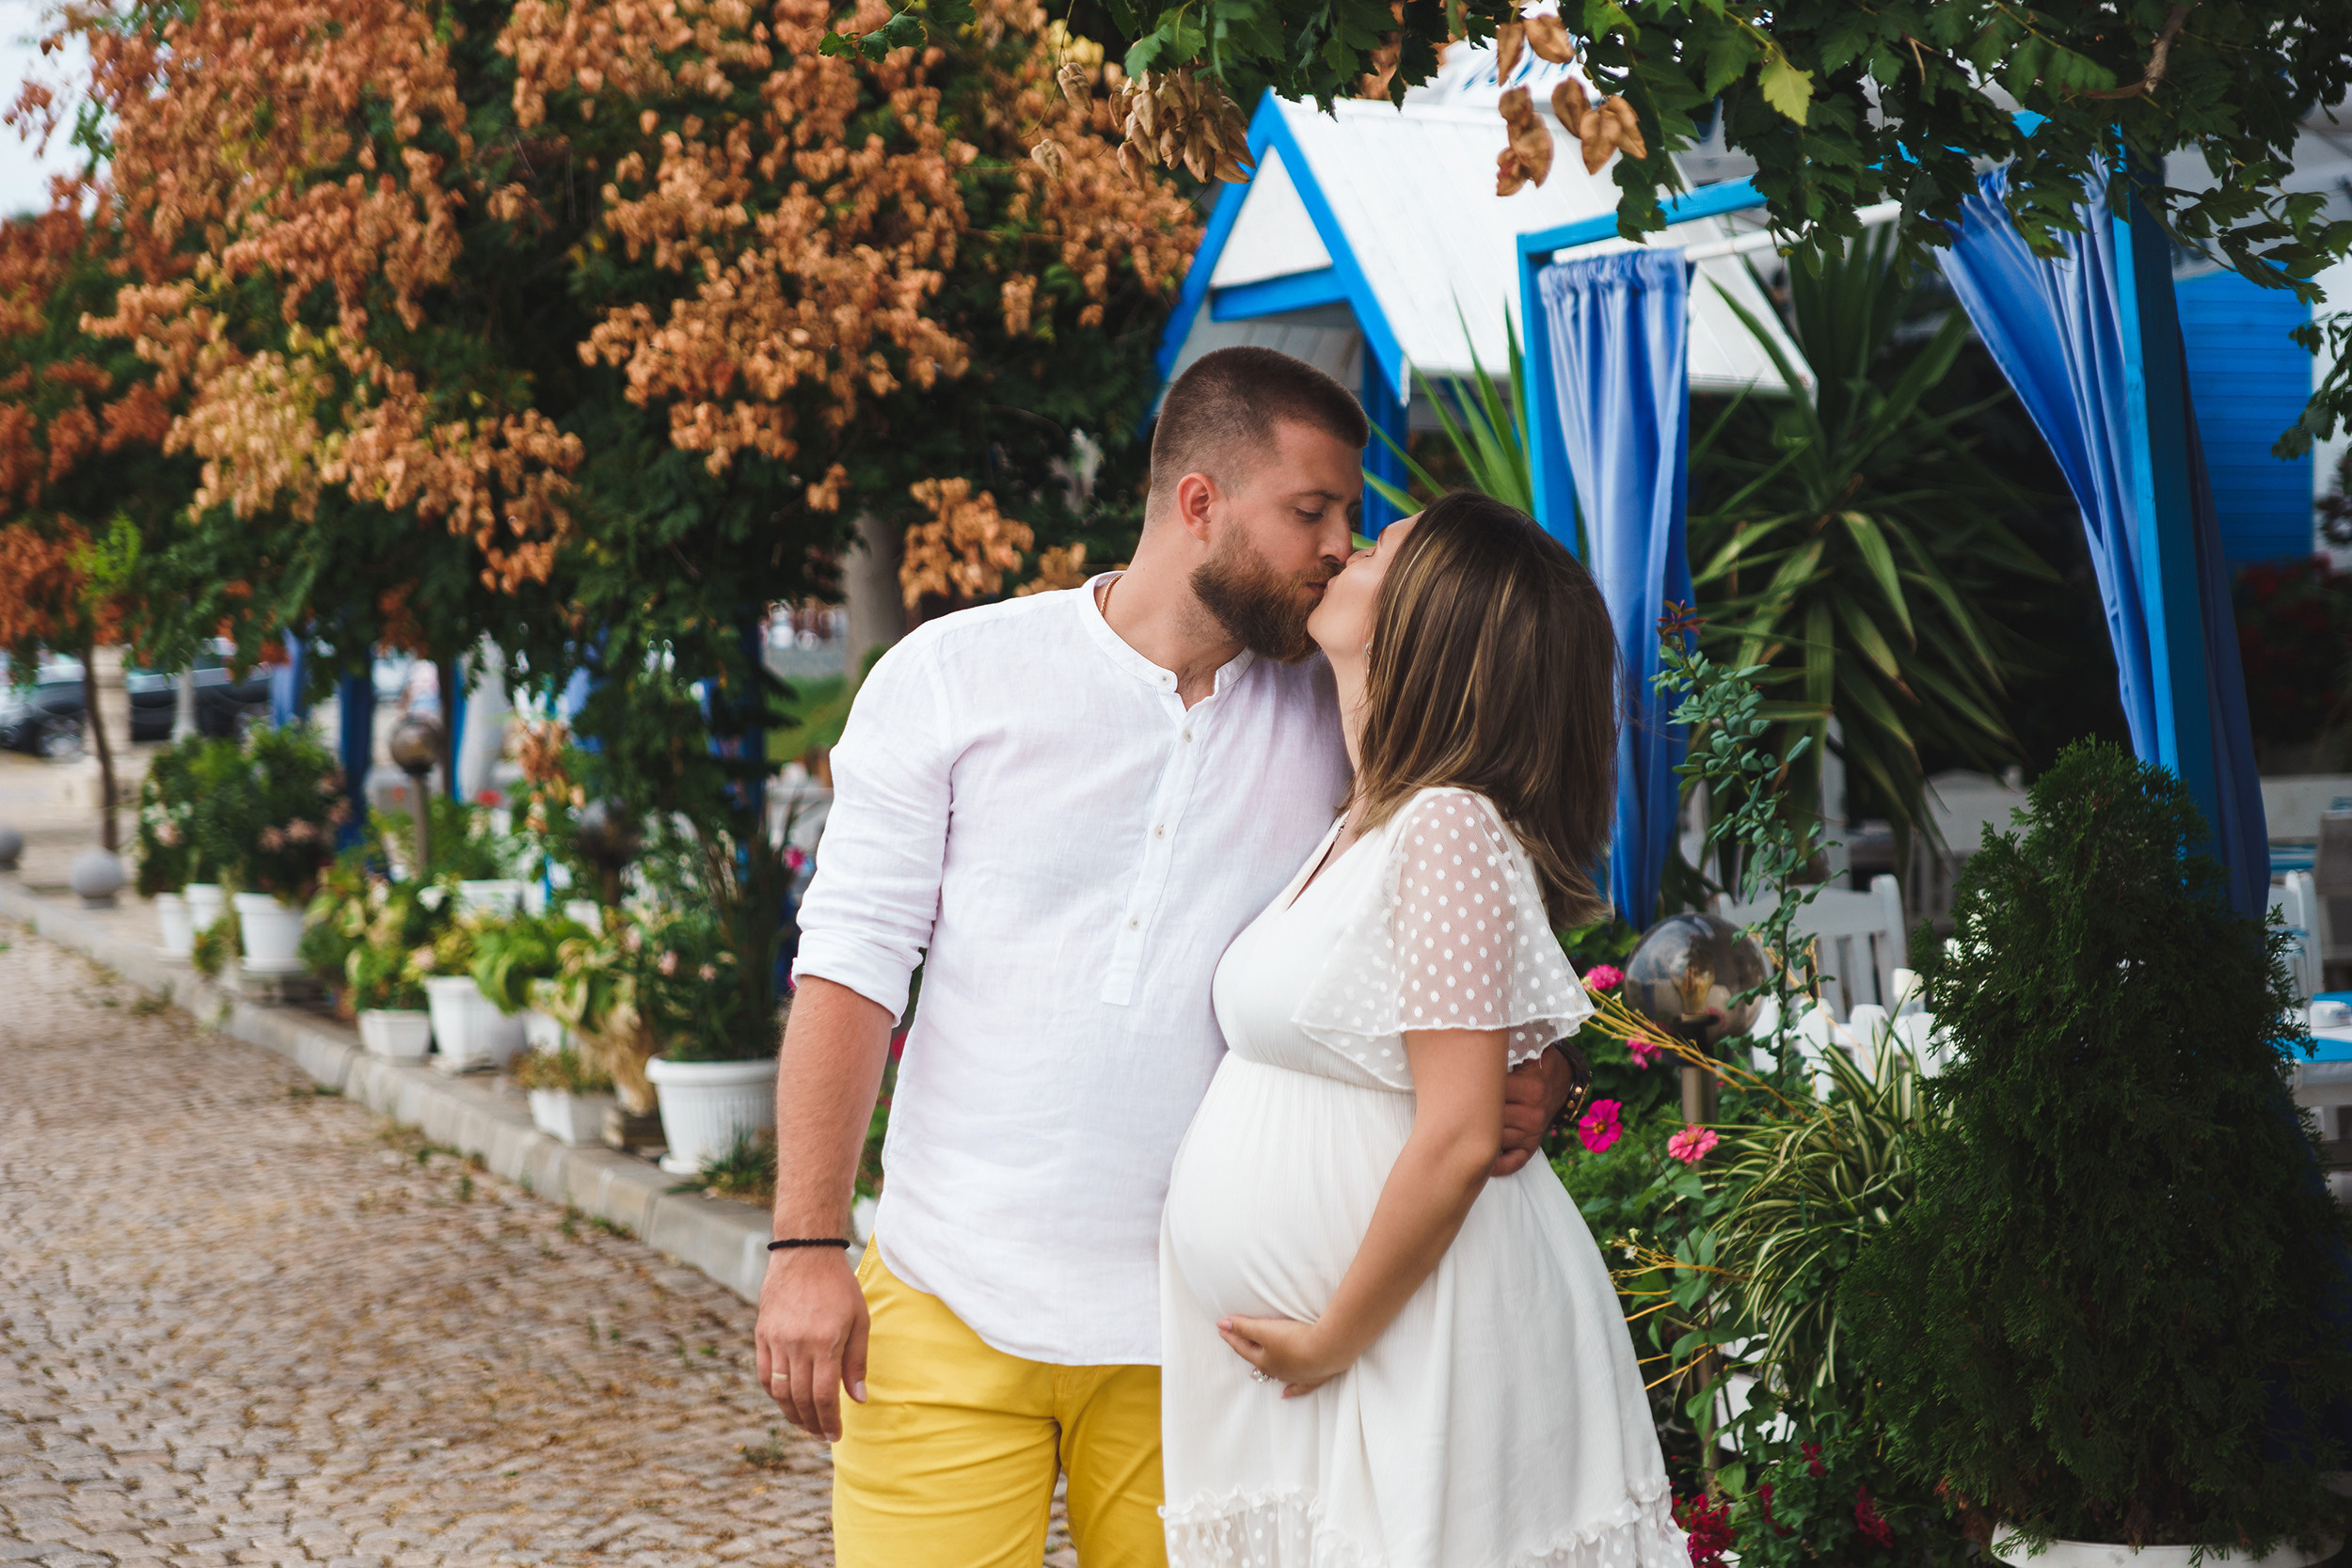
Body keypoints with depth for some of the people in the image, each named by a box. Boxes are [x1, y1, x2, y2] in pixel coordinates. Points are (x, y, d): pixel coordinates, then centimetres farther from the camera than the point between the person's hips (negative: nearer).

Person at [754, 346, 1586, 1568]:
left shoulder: (1336, 723, 7)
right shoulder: (954, 676, -1)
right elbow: (853, 964, -2)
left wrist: (1524, 1071, -10)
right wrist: (807, 1247, -8)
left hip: (1194, 1329, 2)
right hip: (950, 1309, -2)